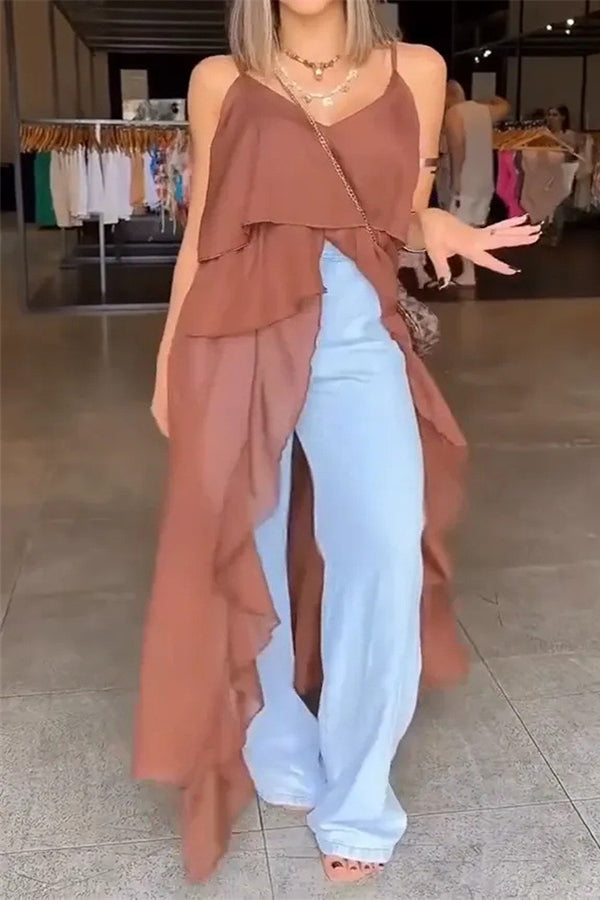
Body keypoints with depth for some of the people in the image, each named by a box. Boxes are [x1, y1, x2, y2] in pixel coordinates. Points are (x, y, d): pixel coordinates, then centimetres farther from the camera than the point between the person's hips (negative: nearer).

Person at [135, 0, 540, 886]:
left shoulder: (416, 71, 10)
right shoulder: (221, 82, 8)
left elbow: (406, 217, 15)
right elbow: (202, 231, 11)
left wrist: (440, 227, -9)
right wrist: (167, 361, 12)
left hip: (358, 337, 0)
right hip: (237, 338, 1)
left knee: (387, 553, -14)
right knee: (245, 558, 6)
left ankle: (355, 801, 5)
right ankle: (279, 756, 30)